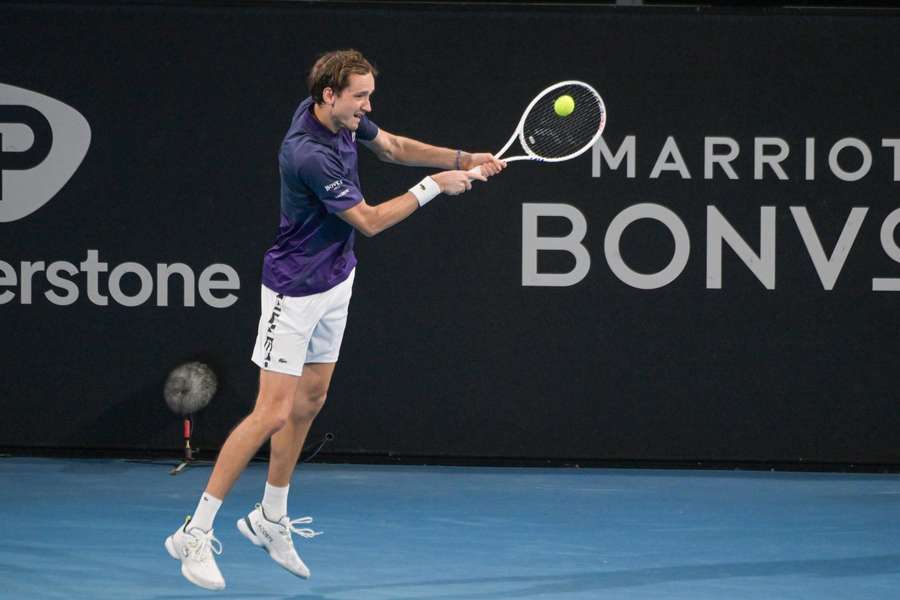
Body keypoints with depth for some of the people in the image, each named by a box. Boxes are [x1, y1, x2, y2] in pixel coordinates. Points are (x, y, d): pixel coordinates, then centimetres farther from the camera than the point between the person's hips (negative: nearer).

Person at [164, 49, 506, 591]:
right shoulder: (310, 155, -31)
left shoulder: (342, 116, -4)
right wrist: (433, 187, -13)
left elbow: (394, 146, 14)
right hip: (296, 292, -9)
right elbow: (370, 221, -21)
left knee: (310, 400, 15)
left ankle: (271, 520, 29)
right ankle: (195, 534, -7)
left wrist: (463, 160, 3)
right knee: (274, 414, -11)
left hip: (335, 281, 9)